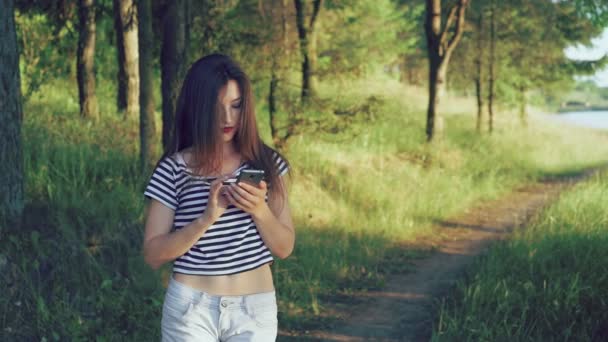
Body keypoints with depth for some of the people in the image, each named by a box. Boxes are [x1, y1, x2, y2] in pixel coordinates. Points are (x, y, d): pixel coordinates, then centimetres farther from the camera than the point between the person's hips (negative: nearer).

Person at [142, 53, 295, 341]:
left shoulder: (266, 164, 1)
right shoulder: (173, 170, -6)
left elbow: (284, 248, 1)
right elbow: (153, 255, -8)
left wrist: (260, 210, -17)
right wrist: (207, 218, -20)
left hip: (256, 308, 2)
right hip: (191, 308, -2)